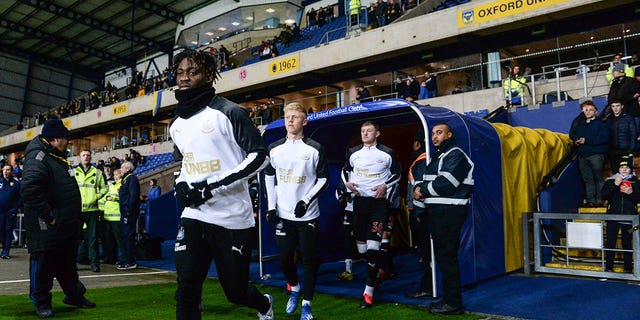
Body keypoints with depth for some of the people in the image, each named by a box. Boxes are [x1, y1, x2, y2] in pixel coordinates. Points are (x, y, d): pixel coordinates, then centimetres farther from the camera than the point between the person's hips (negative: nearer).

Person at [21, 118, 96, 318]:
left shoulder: (58, 158, 16)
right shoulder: (38, 158, -16)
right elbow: (29, 190, -29)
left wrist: (76, 219, 19)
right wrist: (48, 215, -26)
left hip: (66, 226, 10)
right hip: (46, 227, -10)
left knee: (68, 263, 19)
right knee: (43, 264, 4)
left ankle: (74, 295, 32)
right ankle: (42, 303, 17)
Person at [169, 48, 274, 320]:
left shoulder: (229, 112, -10)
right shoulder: (177, 125, 12)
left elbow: (259, 156, -14)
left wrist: (214, 186, -20)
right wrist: (181, 185, 4)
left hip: (232, 218, -5)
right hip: (194, 216, 5)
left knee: (236, 291, 9)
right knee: (186, 292, -4)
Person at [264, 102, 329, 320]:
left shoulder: (314, 149, -5)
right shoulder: (274, 149, 5)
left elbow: (323, 179, -2)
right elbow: (269, 177, 12)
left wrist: (306, 200, -14)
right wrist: (271, 206, 4)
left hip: (308, 215, -3)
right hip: (282, 215, 3)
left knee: (309, 259, 1)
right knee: (285, 258, 8)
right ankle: (294, 289, 36)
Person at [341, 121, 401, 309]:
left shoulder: (387, 153, 1)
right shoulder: (353, 152, 9)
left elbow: (396, 174, 10)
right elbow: (345, 170, 21)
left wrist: (386, 185, -8)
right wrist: (347, 183, -1)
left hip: (379, 202, -4)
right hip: (359, 200, 4)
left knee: (373, 246, -14)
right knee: (361, 248, 7)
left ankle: (368, 292, -7)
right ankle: (379, 269, 38)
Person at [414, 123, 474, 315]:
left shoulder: (456, 155, -8)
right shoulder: (436, 157, 22)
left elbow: (444, 183, -19)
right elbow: (426, 181, 23)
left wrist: (423, 190, -5)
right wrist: (419, 188, 0)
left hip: (450, 211, -10)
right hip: (436, 211, 10)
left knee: (447, 256, -9)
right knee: (442, 255, 12)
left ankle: (453, 303, -1)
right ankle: (448, 297, 21)